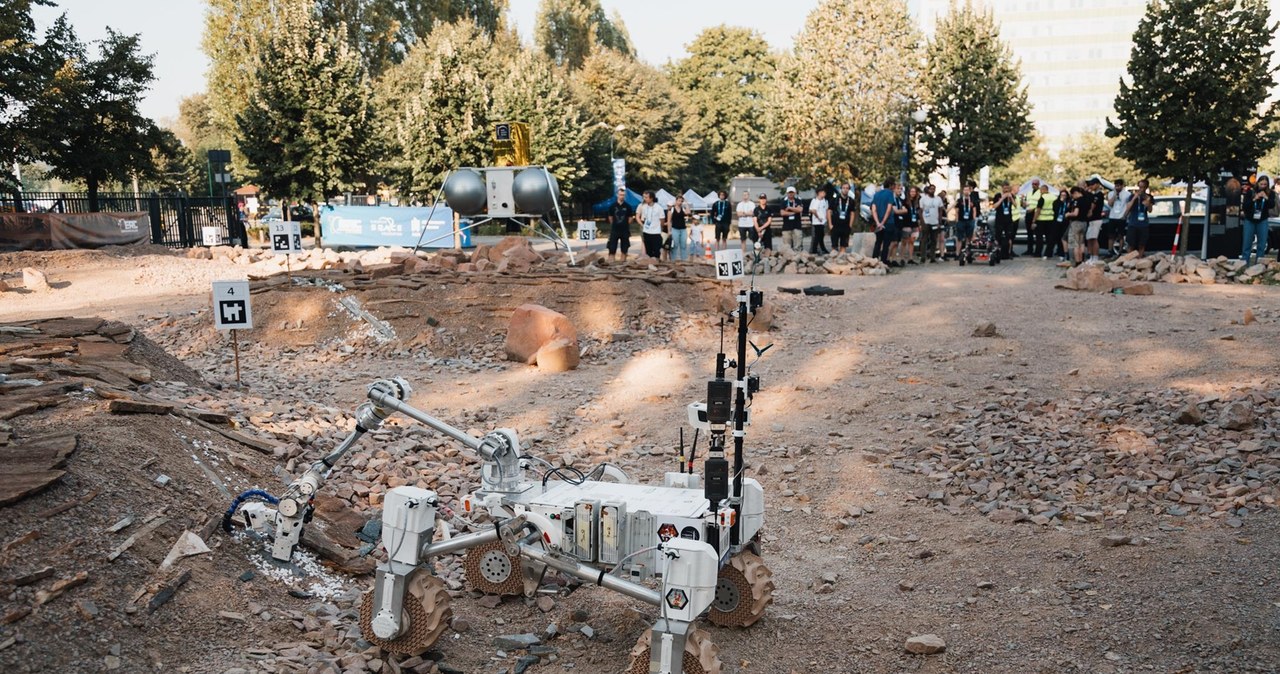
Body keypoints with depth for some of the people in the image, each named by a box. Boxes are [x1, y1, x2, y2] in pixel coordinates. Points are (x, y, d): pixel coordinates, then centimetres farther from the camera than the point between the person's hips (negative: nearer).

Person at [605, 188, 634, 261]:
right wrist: (615, 225, 12)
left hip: (625, 231, 1)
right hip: (614, 230, -1)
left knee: (624, 250, 7)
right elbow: (610, 217, 10)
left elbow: (630, 218, 9)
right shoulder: (612, 206, -1)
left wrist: (625, 225, 8)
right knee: (612, 250, -3)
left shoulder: (628, 206, -1)